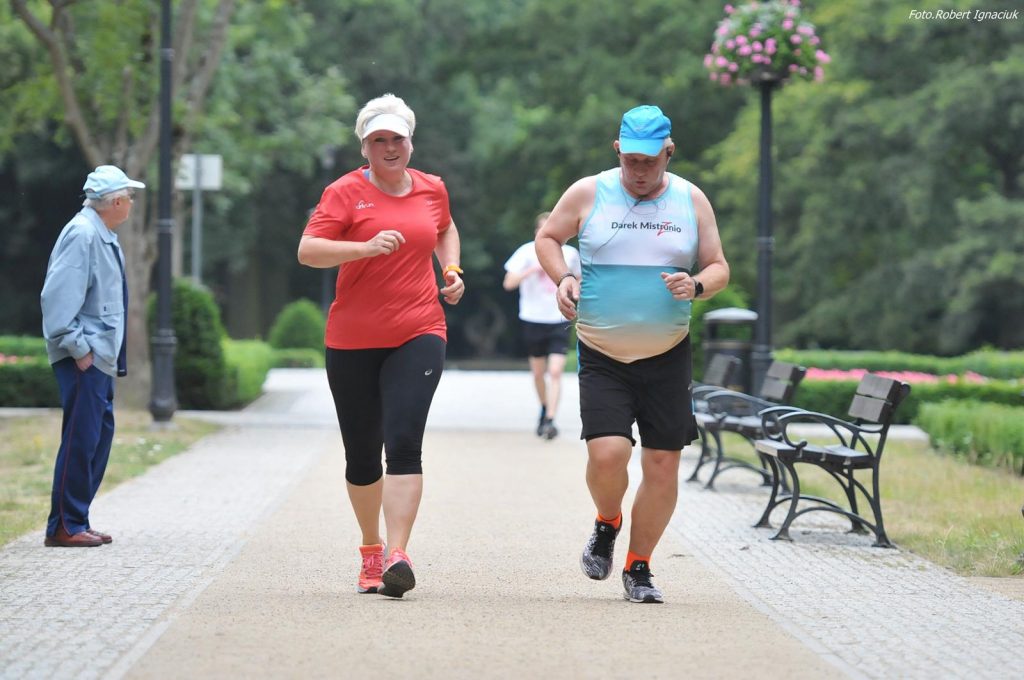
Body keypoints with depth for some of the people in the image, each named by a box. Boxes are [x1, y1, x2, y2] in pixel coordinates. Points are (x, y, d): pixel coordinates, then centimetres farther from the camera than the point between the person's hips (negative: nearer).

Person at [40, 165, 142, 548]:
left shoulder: (103, 236, 14)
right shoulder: (82, 235, -16)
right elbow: (59, 297, -21)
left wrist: (105, 353, 15)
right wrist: (78, 349, -20)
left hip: (100, 356, 10)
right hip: (83, 357, -10)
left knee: (100, 434, 12)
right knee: (81, 438, -8)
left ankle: (78, 522, 18)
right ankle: (64, 527, -3)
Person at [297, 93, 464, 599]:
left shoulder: (431, 189, 10)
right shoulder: (346, 192, -3)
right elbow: (307, 250, -13)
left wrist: (451, 270, 13)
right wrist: (367, 247, -25)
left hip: (418, 336, 1)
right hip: (352, 342, -1)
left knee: (404, 443, -17)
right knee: (362, 455, 9)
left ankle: (397, 557, -23)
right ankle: (370, 551, 29)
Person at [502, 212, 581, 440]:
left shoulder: (570, 253, 3)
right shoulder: (527, 252, -5)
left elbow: (577, 279, 22)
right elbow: (508, 283, -13)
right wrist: (533, 269, -24)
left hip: (559, 320, 0)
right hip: (533, 320, 0)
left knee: (555, 371, -14)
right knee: (538, 372, 11)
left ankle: (550, 421, -16)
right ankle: (545, 409, 36)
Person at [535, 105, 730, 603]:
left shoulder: (691, 201, 3)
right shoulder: (588, 194, -1)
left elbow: (719, 267, 9)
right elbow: (547, 237, 13)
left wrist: (696, 285, -14)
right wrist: (562, 278, -6)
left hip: (667, 356, 2)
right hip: (601, 357, -2)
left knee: (663, 464, -1)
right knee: (607, 453, -18)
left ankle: (638, 568, 16)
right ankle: (607, 524, 15)